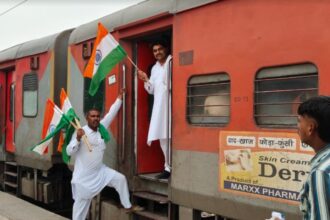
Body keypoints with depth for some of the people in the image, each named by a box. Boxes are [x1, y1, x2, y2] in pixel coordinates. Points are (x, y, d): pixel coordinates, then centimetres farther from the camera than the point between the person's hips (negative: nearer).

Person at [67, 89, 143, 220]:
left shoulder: (101, 128, 0)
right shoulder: (81, 132, -16)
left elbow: (111, 113, 9)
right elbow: (69, 152, -18)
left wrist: (119, 98, 10)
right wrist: (78, 139, -33)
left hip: (100, 170, 6)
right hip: (84, 174, -6)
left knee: (120, 179, 7)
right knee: (81, 202, 2)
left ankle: (128, 206, 20)